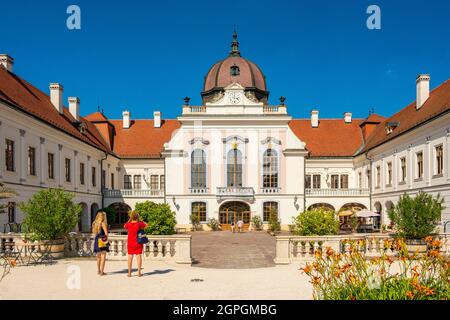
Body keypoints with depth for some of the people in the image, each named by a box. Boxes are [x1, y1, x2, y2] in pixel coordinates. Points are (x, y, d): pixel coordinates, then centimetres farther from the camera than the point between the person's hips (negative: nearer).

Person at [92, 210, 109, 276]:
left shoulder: (95, 223, 10)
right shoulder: (103, 223, -10)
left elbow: (94, 232, 15)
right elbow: (106, 233, -12)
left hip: (96, 240, 7)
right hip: (102, 241, -7)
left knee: (98, 257, 18)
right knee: (103, 257, -3)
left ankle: (98, 271, 26)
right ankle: (101, 272, -6)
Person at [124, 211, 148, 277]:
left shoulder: (128, 224, -6)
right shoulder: (139, 224, -10)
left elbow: (124, 226, 19)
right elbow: (146, 225, 8)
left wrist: (129, 220, 15)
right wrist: (140, 221, 8)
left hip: (130, 243, 2)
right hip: (138, 243, -1)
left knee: (130, 257, 6)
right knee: (139, 257, 2)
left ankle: (129, 272, 8)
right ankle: (139, 272, 1)